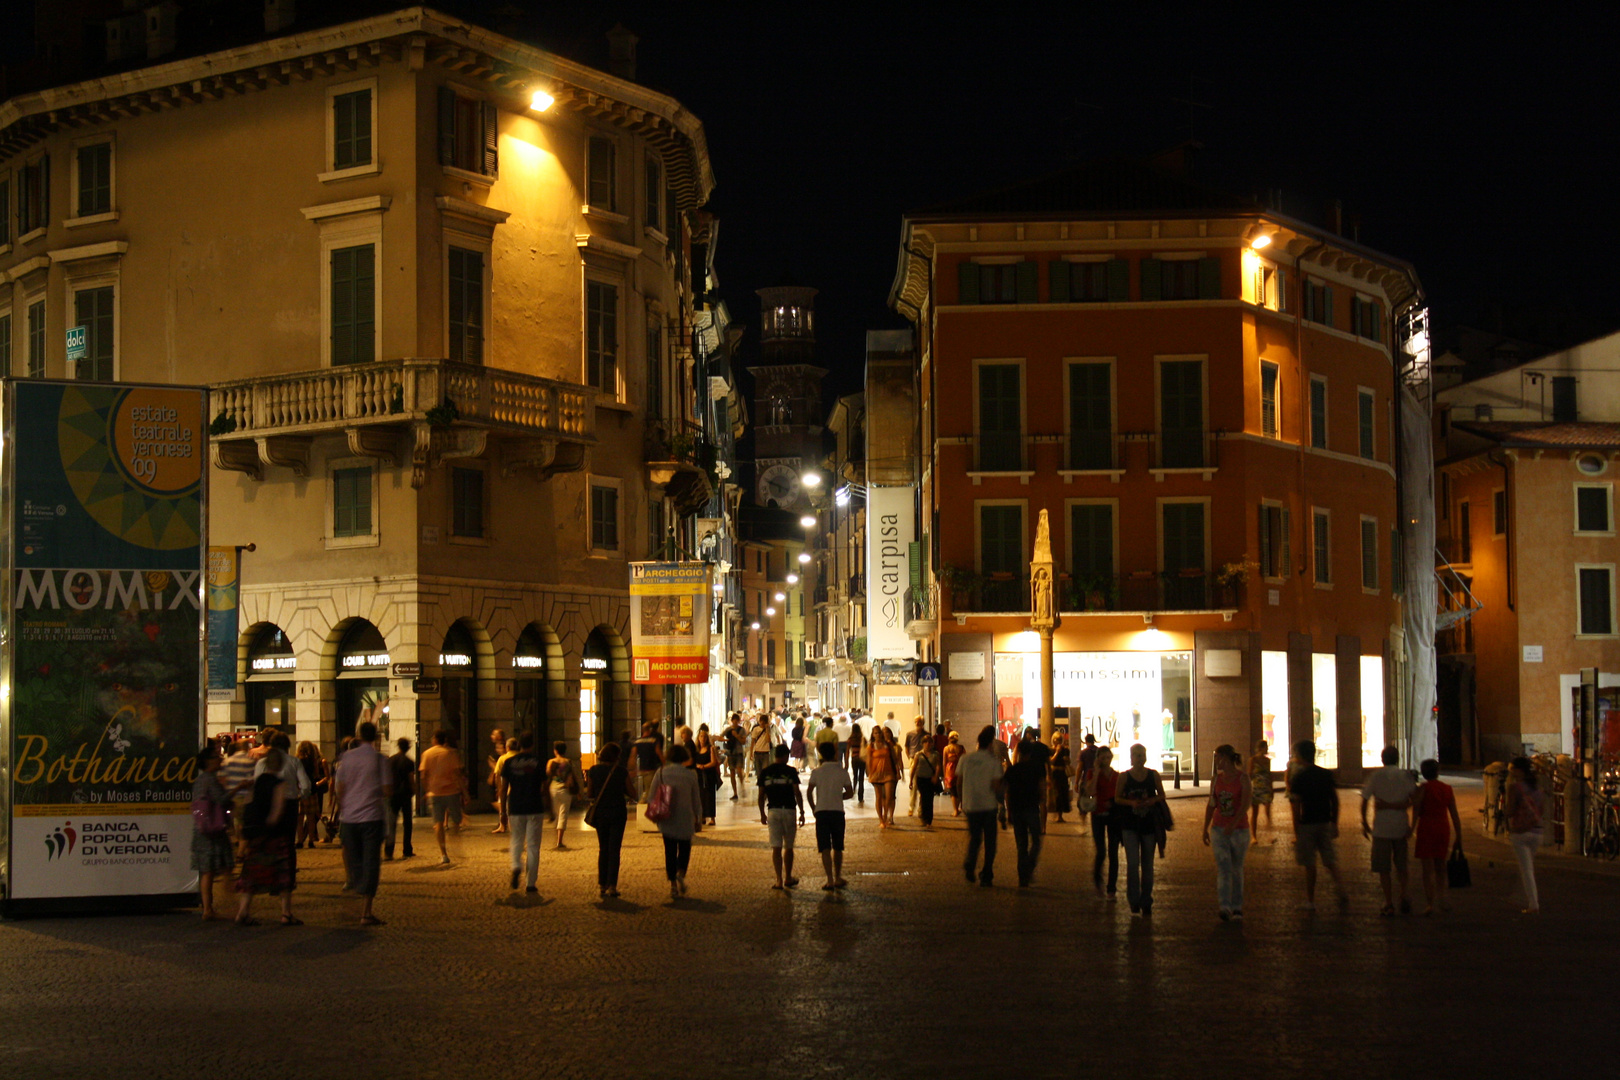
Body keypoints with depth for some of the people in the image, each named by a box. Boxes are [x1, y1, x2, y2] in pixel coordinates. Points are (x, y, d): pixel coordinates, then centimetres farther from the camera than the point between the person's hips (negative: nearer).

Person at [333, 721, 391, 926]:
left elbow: (340, 789, 5)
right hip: (372, 815, -2)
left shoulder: (347, 757, 3)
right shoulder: (380, 759, -4)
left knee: (354, 860, 19)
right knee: (371, 863, -1)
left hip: (349, 817, 3)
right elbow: (388, 791, -7)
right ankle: (366, 913, -5)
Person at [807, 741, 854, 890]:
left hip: (821, 812, -1)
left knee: (825, 848, -1)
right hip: (838, 811, 1)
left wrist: (813, 808, 7)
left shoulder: (816, 772, -3)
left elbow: (809, 791, -7)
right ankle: (838, 878, 21)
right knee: (837, 848, 15)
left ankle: (830, 880, -9)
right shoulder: (842, 772, 1)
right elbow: (849, 792, 3)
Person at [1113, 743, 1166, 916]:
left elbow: (1162, 795, 8)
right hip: (1130, 825, -2)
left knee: (1147, 864, 10)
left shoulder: (1153, 775, 1)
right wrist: (1131, 802, -17)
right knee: (1132, 863, -12)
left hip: (1149, 824, 2)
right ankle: (1134, 901, -2)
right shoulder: (1124, 776, -3)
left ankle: (1146, 902, 21)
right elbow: (1117, 798, 2)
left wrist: (1153, 800, -13)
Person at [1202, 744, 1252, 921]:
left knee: (1237, 869, 8)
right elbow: (1211, 805, 12)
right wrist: (1205, 829, 11)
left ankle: (1237, 907, 21)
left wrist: (1233, 824, -29)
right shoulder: (1215, 779, 6)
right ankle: (1224, 908, -19)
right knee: (1223, 867, -11)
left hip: (1239, 829, -2)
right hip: (1219, 829, 2)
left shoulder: (1243, 779, -7)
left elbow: (1245, 805, -17)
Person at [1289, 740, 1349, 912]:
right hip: (1325, 823, 4)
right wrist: (1335, 824, 15)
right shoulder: (1326, 775, 4)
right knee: (1330, 860, 12)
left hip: (1307, 824, -4)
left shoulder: (1298, 777, -11)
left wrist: (1296, 831, -9)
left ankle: (1310, 901, 11)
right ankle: (1341, 889, -9)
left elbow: (1296, 806, -13)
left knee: (1309, 865, 5)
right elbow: (1335, 800, 7)